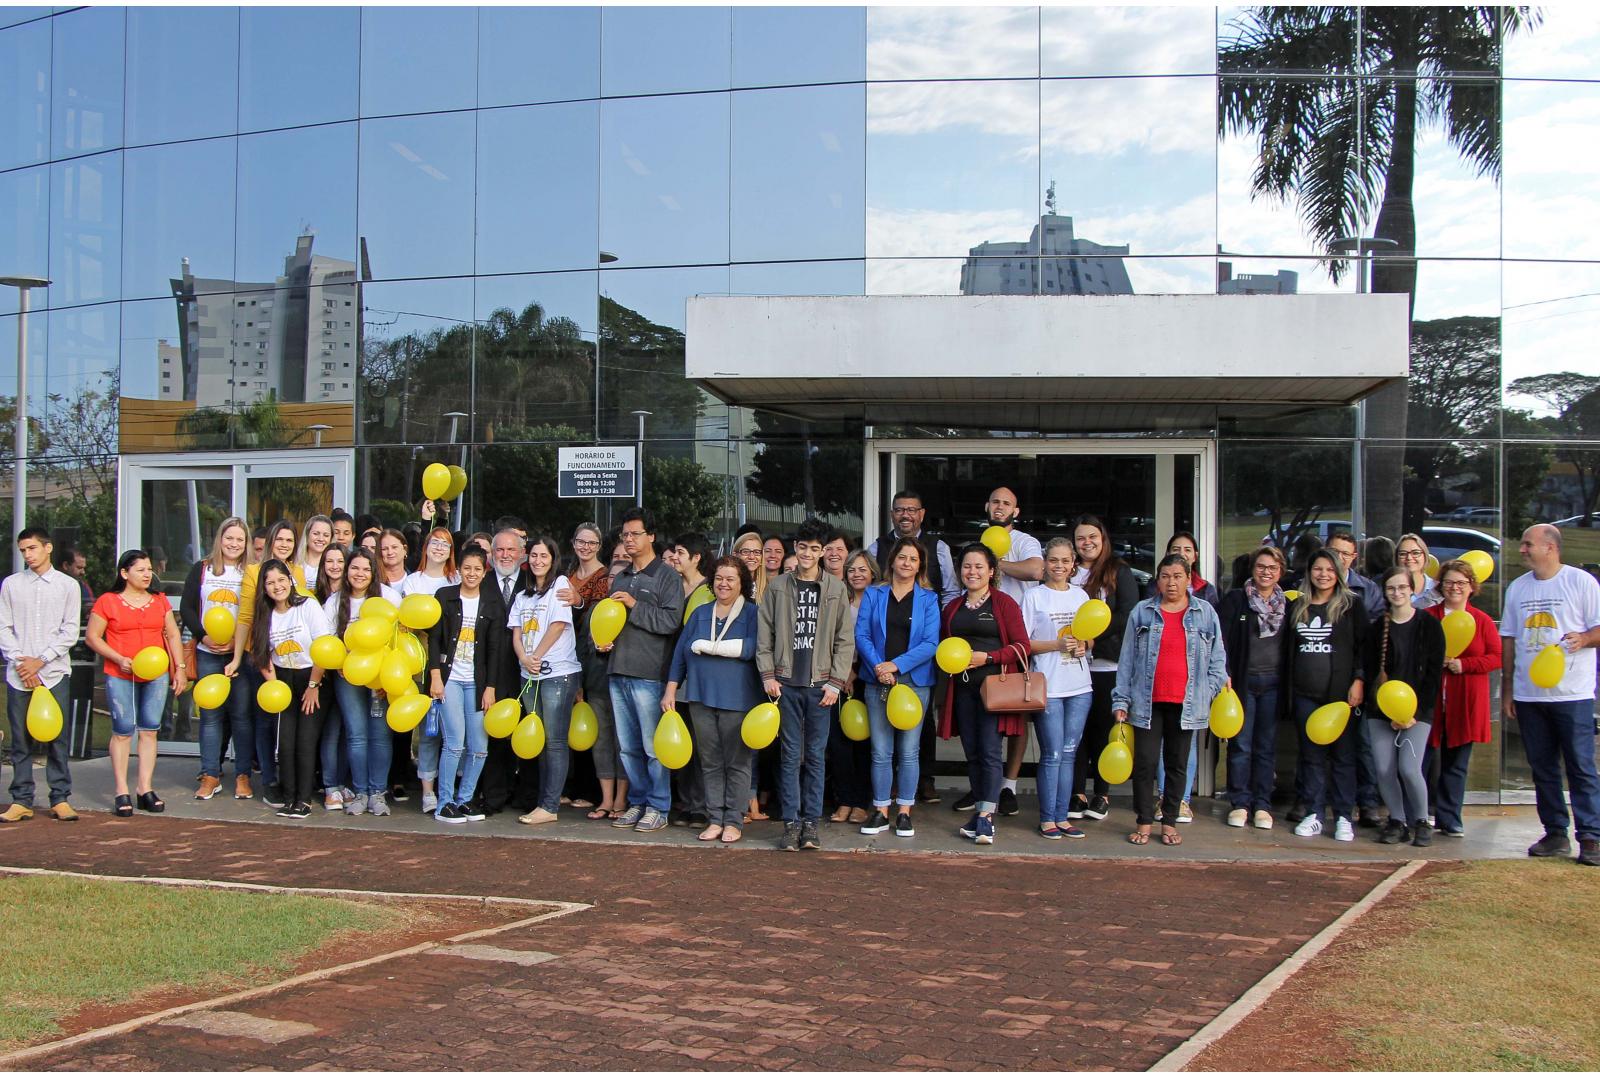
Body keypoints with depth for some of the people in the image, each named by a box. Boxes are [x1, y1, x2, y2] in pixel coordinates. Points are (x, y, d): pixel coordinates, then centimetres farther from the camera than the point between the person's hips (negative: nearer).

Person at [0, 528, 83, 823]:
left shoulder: (68, 585, 5)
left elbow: (70, 632, 0)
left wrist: (40, 661, -8)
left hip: (54, 673, -1)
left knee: (57, 738, 0)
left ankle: (61, 799, 6)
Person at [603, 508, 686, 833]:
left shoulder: (667, 576, -2)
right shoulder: (620, 578, 20)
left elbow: (671, 620, -13)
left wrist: (635, 605, -16)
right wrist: (602, 641, 11)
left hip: (649, 674, -7)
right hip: (619, 671, 7)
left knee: (653, 746, -5)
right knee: (628, 746, 10)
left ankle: (658, 807, 3)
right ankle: (637, 802, 19)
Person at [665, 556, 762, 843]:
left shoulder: (752, 613, 0)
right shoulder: (700, 613, 14)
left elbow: (751, 648, -18)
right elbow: (681, 652, 14)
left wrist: (707, 646, -14)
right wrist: (671, 689, 6)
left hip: (737, 699, -4)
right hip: (702, 697, 4)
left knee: (737, 762, 0)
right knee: (710, 763, 7)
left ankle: (734, 821, 7)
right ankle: (715, 819, 12)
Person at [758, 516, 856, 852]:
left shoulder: (836, 589, 5)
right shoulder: (778, 587, 7)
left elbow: (845, 640, 4)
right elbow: (765, 635, 8)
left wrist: (836, 682, -3)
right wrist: (768, 676, -1)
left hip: (820, 684, 0)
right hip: (786, 683, 0)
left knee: (815, 755, 3)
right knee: (790, 754, 1)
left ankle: (811, 821, 10)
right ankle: (791, 822, 5)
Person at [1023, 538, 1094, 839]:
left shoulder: (1080, 596, 11)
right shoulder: (1034, 596, -1)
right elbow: (1022, 642, -4)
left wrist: (1083, 645, -4)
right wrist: (1057, 645, -15)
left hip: (1079, 686, 4)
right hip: (1047, 687, -4)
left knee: (1069, 753, 7)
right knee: (1052, 754, -4)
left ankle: (1062, 816, 14)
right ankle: (1047, 819, 5)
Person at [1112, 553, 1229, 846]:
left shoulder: (1205, 612, 6)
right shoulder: (1142, 612, 5)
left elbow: (1217, 658, 9)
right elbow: (1127, 658, 5)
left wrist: (1211, 691, -3)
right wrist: (1120, 700, 0)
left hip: (1186, 704, 1)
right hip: (1148, 702, -1)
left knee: (1177, 764, 9)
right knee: (1145, 762, -2)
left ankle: (1169, 822, 19)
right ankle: (1144, 822, 9)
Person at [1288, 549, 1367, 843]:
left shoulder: (1350, 605, 2)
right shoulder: (1298, 607, 13)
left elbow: (1364, 645, -1)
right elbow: (1288, 651, 16)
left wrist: (1358, 681, -12)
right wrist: (1287, 692, 11)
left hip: (1340, 692, -4)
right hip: (1305, 694, 4)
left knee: (1343, 755, -1)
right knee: (1312, 755, 6)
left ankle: (1344, 817, 4)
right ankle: (1314, 814, 11)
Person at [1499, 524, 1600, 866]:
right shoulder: (1517, 588, 12)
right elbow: (1509, 641, 16)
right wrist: (1506, 691, 13)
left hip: (1572, 694, -5)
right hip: (1528, 694, 5)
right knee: (1543, 768, 9)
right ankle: (1556, 834, 16)